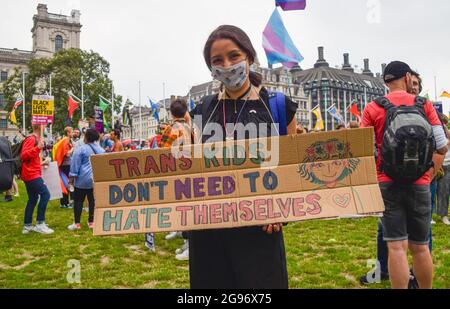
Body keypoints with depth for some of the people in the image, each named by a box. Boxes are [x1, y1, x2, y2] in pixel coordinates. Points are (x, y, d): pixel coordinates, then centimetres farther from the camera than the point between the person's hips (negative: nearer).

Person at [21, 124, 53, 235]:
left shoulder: (35, 139, 18)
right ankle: (40, 224, -8)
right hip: (31, 174, -10)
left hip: (31, 174, 10)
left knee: (33, 199, 12)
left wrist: (42, 163, 18)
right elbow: (23, 155, -23)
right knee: (45, 194, -12)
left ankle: (27, 226, 17)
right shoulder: (31, 139, -13)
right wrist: (38, 148, -31)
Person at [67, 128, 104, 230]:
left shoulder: (81, 149, -8)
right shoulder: (101, 150, 8)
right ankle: (91, 222, 12)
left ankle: (77, 223, 5)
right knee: (93, 200, 8)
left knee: (78, 200, 3)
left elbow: (75, 165, -7)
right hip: (97, 180, 5)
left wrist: (71, 178, -1)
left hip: (82, 180, -4)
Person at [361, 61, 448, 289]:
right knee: (420, 247, 13)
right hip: (419, 183, 1)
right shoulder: (424, 105, 1)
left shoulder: (373, 109, -1)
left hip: (387, 182, -1)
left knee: (396, 246, 1)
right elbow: (442, 148, 0)